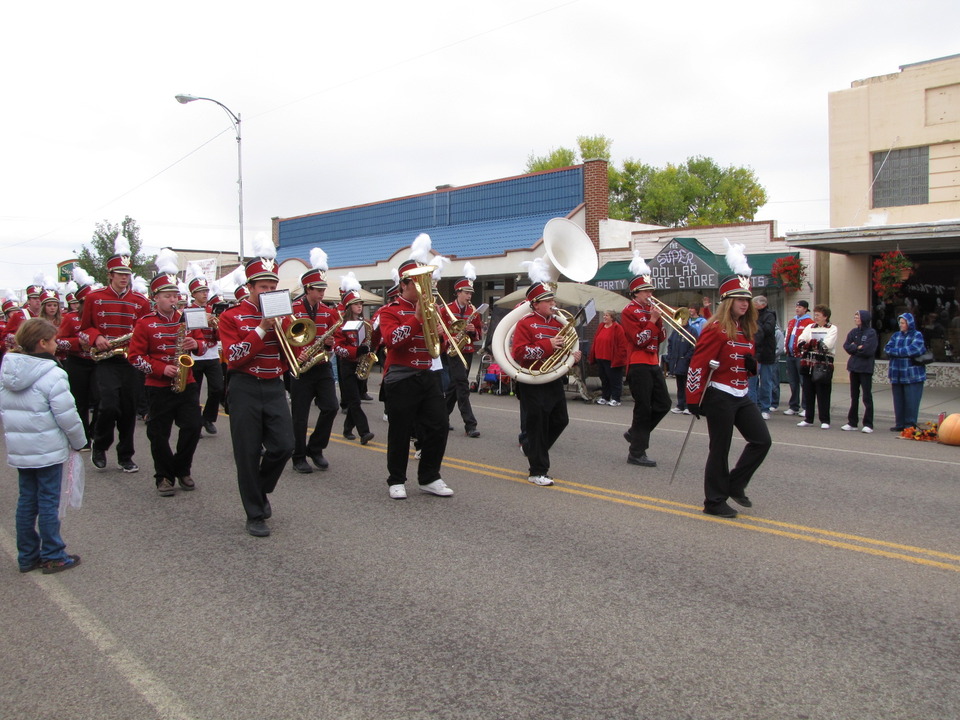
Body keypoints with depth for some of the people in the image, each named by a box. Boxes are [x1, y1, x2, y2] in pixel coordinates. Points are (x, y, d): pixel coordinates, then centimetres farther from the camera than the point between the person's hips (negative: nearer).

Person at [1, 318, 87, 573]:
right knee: (48, 502, 2)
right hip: (48, 450, -7)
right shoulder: (52, 375, -17)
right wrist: (78, 442, -3)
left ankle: (27, 556, 22)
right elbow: (67, 415, -17)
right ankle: (53, 557, 10)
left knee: (26, 501, 14)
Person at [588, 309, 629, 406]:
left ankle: (615, 399, 8)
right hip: (600, 358, 7)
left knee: (614, 380, 1)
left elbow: (622, 345, -14)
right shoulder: (601, 327, 11)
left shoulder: (618, 328, -10)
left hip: (612, 360, -7)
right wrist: (592, 357, 10)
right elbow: (595, 342, 14)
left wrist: (618, 359, -17)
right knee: (604, 379, 14)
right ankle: (605, 397, 23)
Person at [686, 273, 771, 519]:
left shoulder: (746, 330, 12)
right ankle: (715, 502, 12)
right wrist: (694, 400, -18)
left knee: (762, 441, 4)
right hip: (720, 397, -8)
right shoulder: (716, 330, -14)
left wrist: (752, 364, -2)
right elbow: (697, 365, -17)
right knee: (720, 449, 0)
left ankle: (735, 485, 20)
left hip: (741, 397, 8)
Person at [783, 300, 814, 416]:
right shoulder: (792, 321, 17)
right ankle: (794, 407, 18)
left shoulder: (809, 322, -6)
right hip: (790, 355, 7)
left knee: (804, 382, -4)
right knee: (793, 382, 11)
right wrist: (785, 349, 13)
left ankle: (806, 407, 2)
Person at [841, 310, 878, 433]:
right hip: (854, 367, 6)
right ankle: (852, 423, 18)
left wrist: (854, 347, -5)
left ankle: (868, 424, 2)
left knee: (867, 397, -2)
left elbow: (868, 350, -17)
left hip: (865, 368, -6)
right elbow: (846, 346, 1)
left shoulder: (871, 333, -7)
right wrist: (859, 348, -11)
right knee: (854, 396, 11)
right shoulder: (853, 332, 9)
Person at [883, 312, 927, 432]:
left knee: (911, 401, -3)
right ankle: (899, 424, 14)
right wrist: (904, 352, -12)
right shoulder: (896, 335, 13)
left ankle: (910, 425, 5)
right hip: (897, 374, 4)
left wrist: (895, 351, -8)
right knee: (898, 400, 7)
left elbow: (913, 349, -17)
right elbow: (887, 348, 2)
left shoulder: (917, 335, 0)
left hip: (912, 375, -4)